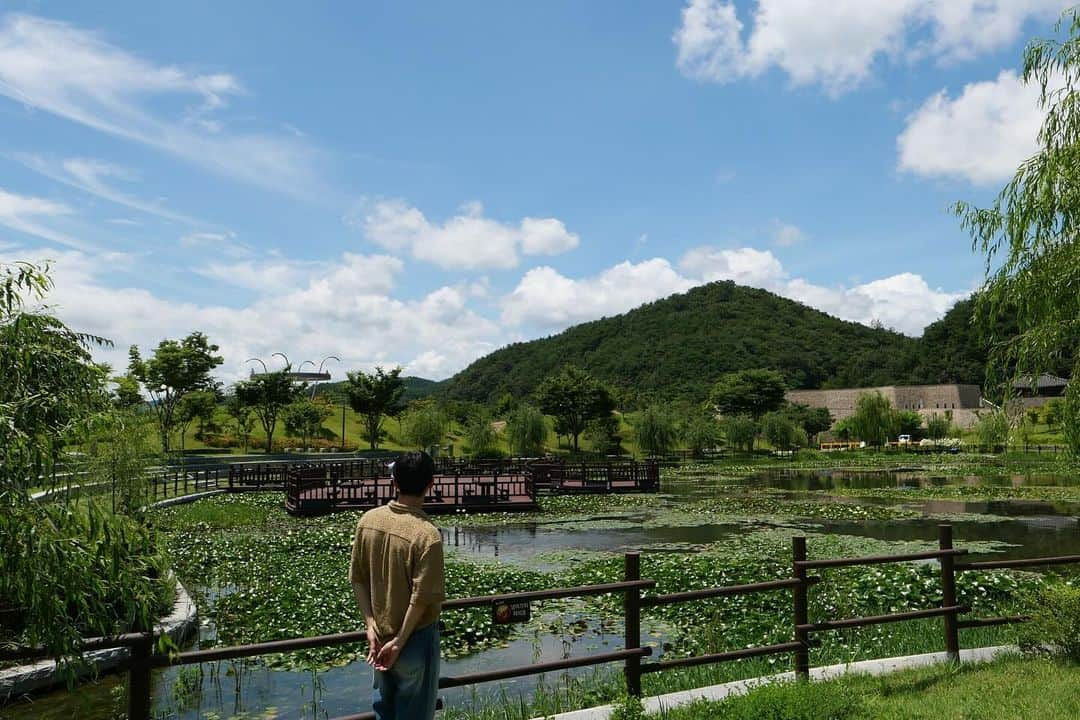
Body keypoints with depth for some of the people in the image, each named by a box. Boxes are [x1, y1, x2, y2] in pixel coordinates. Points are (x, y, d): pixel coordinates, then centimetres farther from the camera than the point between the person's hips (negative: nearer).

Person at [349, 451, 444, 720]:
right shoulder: (427, 534, -24)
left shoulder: (368, 520, -6)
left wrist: (371, 625, -1)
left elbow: (357, 578, -2)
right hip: (415, 638, -5)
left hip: (379, 634, 6)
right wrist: (399, 642, -12)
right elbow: (422, 597, -22)